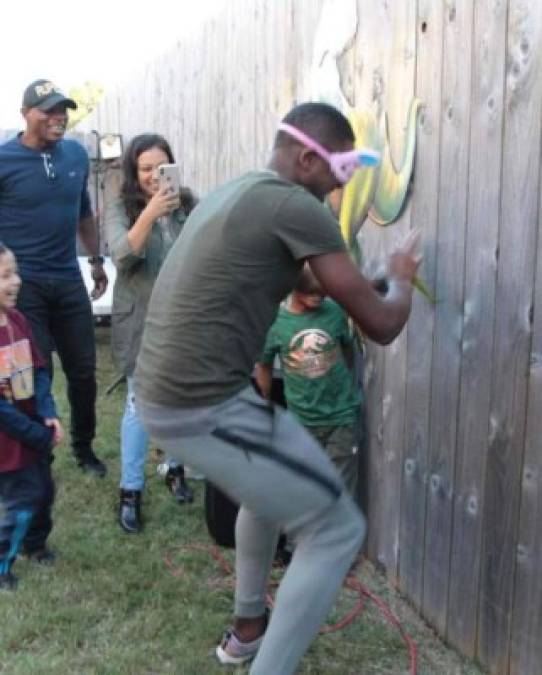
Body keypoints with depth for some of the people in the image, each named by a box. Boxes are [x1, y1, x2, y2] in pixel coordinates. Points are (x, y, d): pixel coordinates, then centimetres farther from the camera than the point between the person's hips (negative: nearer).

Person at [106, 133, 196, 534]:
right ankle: (131, 491, 12)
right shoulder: (121, 210, -5)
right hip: (142, 323, -2)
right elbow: (122, 256, -20)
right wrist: (150, 213, -30)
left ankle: (176, 469, 35)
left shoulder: (189, 204, -1)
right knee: (141, 404, 2)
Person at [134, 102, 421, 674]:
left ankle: (248, 626, 47)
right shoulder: (297, 207, -13)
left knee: (273, 479, 33)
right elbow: (381, 325, -9)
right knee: (337, 529, 3)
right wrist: (402, 279, 12)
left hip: (159, 394, 10)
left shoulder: (232, 192, 15)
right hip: (205, 409, -10)